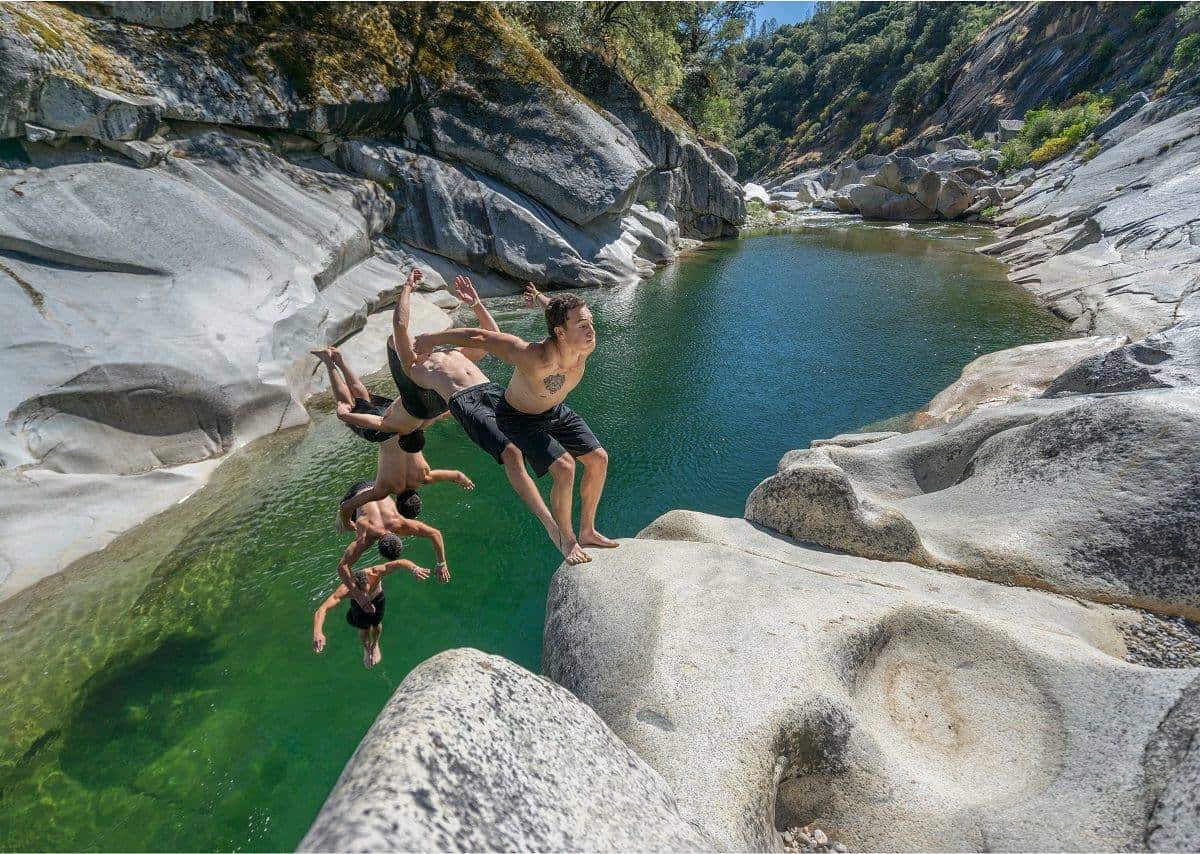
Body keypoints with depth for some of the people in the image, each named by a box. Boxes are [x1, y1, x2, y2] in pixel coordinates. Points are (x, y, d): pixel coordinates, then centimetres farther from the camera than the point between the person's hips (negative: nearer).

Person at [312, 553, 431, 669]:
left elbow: (400, 562, -59)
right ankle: (366, 649, 48)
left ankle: (375, 645, 53)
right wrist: (317, 633, -69)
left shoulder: (374, 572, -47)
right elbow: (322, 609, -52)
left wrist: (414, 569, -80)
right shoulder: (344, 590, -45)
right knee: (364, 629, 12)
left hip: (377, 598, 1)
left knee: (376, 624, 19)